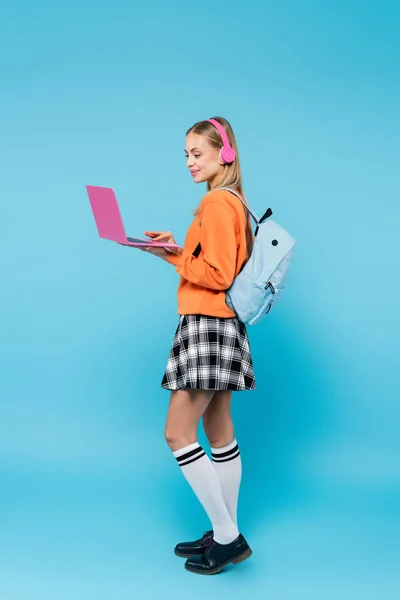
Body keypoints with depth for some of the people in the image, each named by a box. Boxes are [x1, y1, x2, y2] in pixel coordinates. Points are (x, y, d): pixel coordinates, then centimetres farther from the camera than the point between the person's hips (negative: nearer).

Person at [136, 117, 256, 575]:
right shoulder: (230, 200, 16)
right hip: (218, 325, 10)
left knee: (178, 433, -6)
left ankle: (228, 537, 2)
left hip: (208, 325, -10)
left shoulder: (216, 201, -14)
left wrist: (172, 256, -11)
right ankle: (226, 534, 22)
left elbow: (218, 276, -19)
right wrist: (176, 248, 7)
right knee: (219, 434, 13)